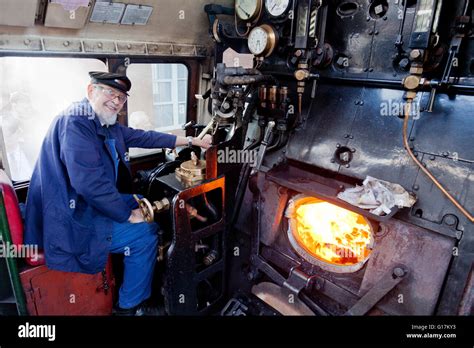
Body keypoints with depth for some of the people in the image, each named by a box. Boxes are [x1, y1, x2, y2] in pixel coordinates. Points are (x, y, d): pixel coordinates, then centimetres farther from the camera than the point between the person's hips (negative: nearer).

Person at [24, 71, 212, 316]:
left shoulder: (106, 125, 4)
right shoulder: (75, 123, -23)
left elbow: (143, 137, 10)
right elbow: (90, 183, -31)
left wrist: (192, 141, 10)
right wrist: (130, 215, -20)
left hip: (87, 204, 10)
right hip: (72, 221, -10)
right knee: (145, 233, -9)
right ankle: (129, 307, 12)